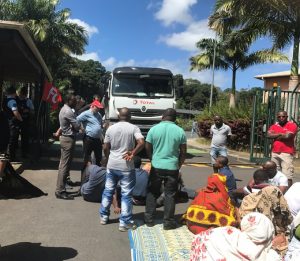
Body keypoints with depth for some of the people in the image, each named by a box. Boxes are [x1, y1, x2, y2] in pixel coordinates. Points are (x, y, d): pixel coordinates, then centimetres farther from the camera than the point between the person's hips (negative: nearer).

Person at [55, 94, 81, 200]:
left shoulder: (64, 109, 15)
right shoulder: (68, 111, -18)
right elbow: (77, 126, -17)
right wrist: (80, 124, 4)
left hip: (64, 137, 11)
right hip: (68, 139, -11)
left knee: (63, 164, 17)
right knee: (65, 165, -8)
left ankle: (61, 185, 27)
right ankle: (60, 191, -5)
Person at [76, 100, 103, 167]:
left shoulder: (99, 115, 15)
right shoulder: (86, 114, -10)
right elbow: (76, 120, -17)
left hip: (98, 139, 7)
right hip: (89, 139, -7)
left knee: (99, 158, 16)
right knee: (86, 157, 3)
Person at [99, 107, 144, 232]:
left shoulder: (110, 128, 2)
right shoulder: (134, 128, -7)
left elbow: (105, 148, 5)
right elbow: (141, 142, -21)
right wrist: (133, 153, -10)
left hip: (112, 165, 4)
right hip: (126, 167, -3)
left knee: (108, 191, 18)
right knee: (126, 194, 4)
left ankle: (104, 216, 29)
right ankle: (125, 222, 7)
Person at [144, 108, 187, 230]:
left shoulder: (154, 129, -3)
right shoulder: (180, 131, -2)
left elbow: (147, 148, 3)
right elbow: (183, 152, 1)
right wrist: (179, 165, 15)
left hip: (156, 166, 1)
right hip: (172, 167, 0)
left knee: (152, 193, 14)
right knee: (170, 194, 9)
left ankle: (149, 219, 20)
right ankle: (168, 222, 15)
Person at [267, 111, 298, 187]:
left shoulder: (292, 125, -1)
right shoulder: (274, 126, 15)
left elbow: (287, 136, -15)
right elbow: (268, 135, -1)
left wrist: (275, 136, 0)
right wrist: (281, 134, -7)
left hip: (287, 153, -6)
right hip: (274, 153, 6)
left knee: (288, 176, -11)